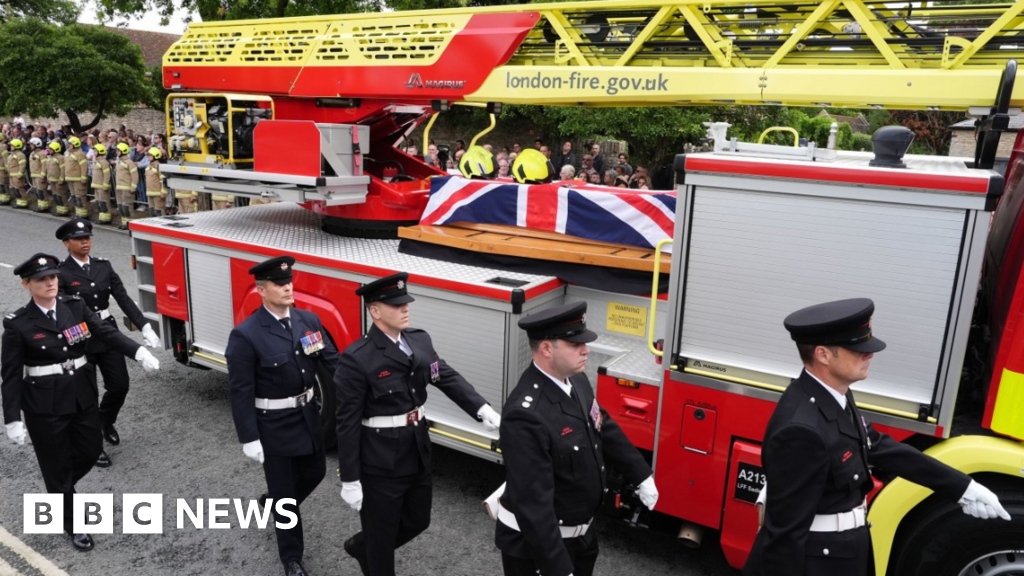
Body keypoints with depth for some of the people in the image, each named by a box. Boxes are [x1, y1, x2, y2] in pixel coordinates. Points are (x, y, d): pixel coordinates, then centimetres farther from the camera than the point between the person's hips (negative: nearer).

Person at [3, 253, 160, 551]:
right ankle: (71, 523, 29)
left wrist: (139, 352, -30)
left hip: (83, 397, 4)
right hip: (44, 407, -4)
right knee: (57, 464, 10)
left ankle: (61, 489, 49)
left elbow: (107, 332, -13)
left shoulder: (76, 306, -2)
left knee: (91, 450, 17)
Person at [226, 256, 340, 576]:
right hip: (273, 426, -6)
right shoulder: (245, 336, -20)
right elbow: (241, 392, -17)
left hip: (308, 418, 6)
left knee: (314, 473, 22)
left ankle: (276, 504, 53)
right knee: (284, 491, 9)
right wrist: (249, 439, -16)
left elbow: (332, 362, -3)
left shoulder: (309, 320, -4)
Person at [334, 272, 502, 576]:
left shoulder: (420, 340, 0)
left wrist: (483, 410, -21)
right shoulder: (356, 360, -20)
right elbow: (348, 424, -17)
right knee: (381, 535, 11)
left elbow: (448, 378, -5)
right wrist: (350, 481, -14)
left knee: (418, 521, 24)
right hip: (380, 465, -7)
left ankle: (360, 547, 49)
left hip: (418, 455, 7)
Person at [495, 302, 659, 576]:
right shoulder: (526, 415, -34)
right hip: (535, 544, -8)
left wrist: (642, 477, 19)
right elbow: (532, 503, -32)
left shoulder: (576, 381, -6)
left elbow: (605, 429, 11)